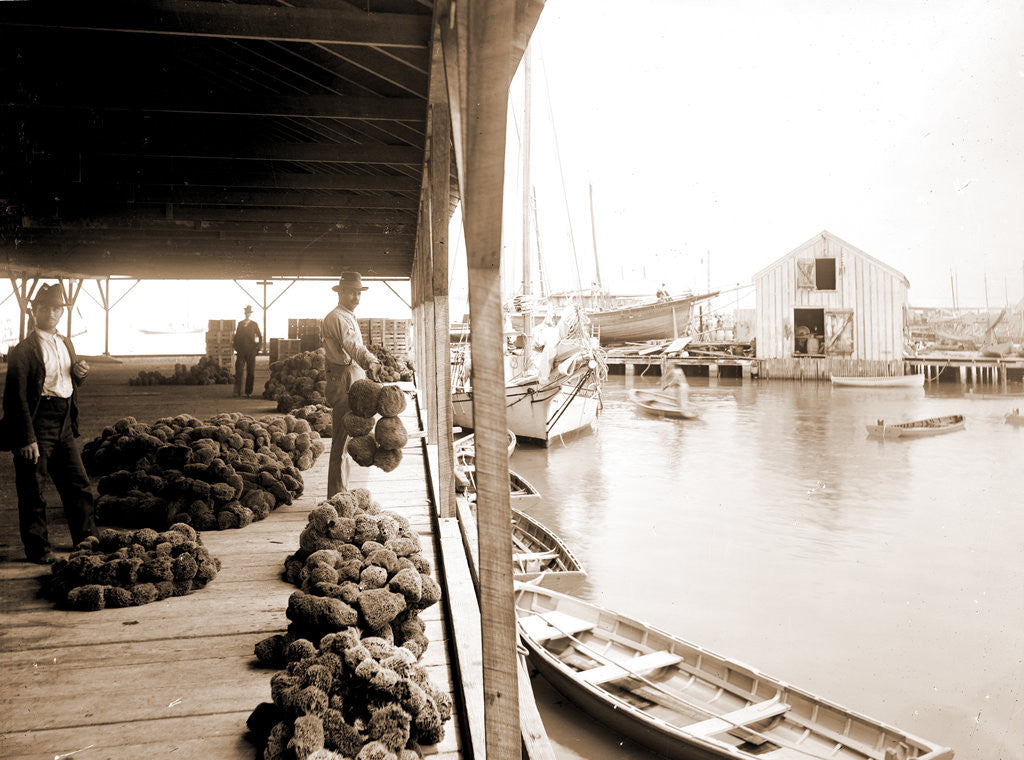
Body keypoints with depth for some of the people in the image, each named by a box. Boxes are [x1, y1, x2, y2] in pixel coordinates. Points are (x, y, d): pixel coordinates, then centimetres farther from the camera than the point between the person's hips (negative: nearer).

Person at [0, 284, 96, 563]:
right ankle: (38, 548, 15)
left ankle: (86, 540, 22)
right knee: (33, 491, 3)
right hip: (38, 424, -7)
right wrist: (26, 438, -19)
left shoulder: (66, 344, 12)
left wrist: (80, 374, 1)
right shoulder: (24, 350, -11)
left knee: (78, 484, 11)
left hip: (64, 424, 7)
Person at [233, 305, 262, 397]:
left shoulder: (254, 324, 7)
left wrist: (257, 347, 2)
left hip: (251, 351, -1)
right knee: (238, 370, -9)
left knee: (250, 372, -1)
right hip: (241, 351, 1)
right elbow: (236, 336, 16)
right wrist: (236, 347, 5)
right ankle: (237, 391, -9)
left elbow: (260, 337, 12)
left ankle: (248, 392, 6)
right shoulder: (240, 324, 12)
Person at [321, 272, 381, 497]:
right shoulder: (336, 318, -13)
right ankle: (337, 495, -8)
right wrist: (371, 362, -48)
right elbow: (352, 346, -32)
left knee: (346, 437, 16)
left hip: (355, 378, 10)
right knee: (341, 439, -11)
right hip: (343, 381, -10)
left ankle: (341, 492, 26)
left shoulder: (350, 317, 21)